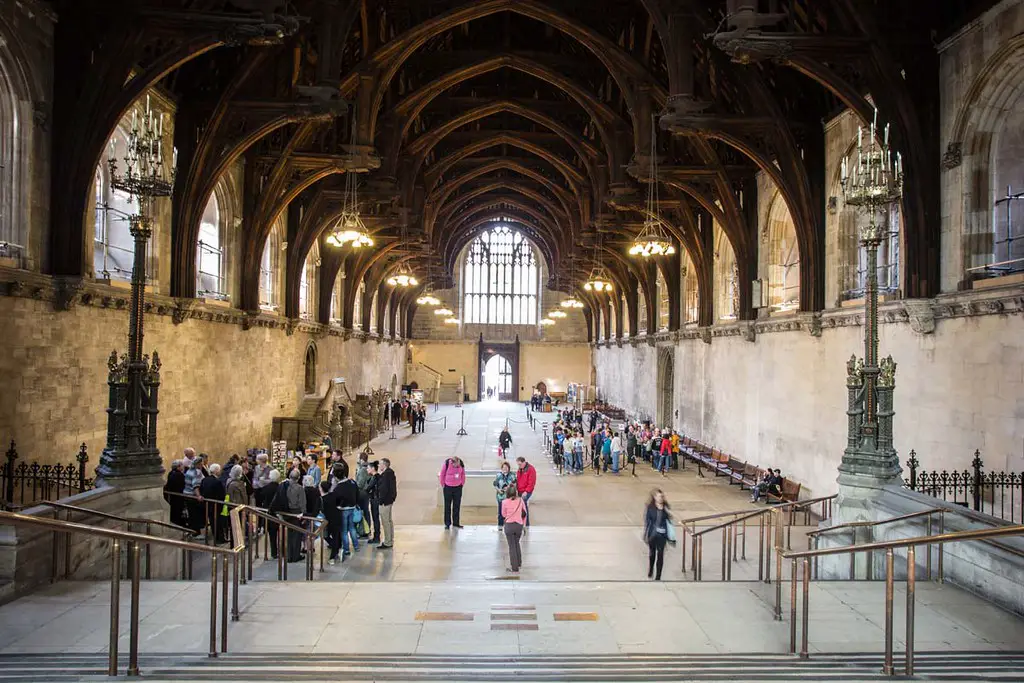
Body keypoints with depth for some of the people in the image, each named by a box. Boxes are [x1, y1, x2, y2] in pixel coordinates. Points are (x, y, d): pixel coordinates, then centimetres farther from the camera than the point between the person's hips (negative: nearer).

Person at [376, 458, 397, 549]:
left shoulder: (386, 475, -19)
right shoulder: (390, 473, 12)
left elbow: (384, 489, -23)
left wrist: (382, 500, -20)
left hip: (385, 501, -11)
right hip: (389, 500, 11)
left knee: (385, 522, -5)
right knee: (389, 521, 17)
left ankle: (387, 543, -1)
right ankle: (390, 541, 26)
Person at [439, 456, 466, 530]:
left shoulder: (461, 464, -11)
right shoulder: (446, 464, -20)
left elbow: (463, 474, 6)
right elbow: (442, 475, -7)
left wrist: (462, 483, 7)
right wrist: (443, 485, -1)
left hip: (458, 487, 3)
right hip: (448, 487, -3)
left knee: (457, 506, 9)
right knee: (447, 506, 3)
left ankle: (456, 523, 20)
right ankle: (447, 524, 11)